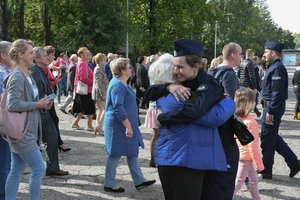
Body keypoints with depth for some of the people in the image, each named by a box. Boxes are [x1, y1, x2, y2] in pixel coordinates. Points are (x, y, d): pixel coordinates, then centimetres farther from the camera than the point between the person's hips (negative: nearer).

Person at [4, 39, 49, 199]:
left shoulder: (27, 75, 11)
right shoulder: (16, 77, -17)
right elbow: (13, 104, -25)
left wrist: (42, 104, 4)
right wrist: (37, 105, -17)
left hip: (25, 131, 9)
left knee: (16, 171, 14)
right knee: (39, 168, -4)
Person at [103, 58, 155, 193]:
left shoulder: (121, 83, 13)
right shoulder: (117, 85, -20)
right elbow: (118, 108, -26)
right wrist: (128, 126, -24)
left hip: (124, 125, 10)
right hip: (119, 126, -10)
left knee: (132, 152, 13)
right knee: (115, 154, 1)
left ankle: (139, 181, 22)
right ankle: (109, 184, 14)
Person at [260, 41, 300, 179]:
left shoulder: (277, 68, -17)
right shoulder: (273, 67, 15)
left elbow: (277, 92, -23)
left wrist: (270, 111, -22)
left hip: (273, 108, -10)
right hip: (270, 106, 10)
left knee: (267, 139, -1)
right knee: (273, 137, 17)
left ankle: (266, 171, 11)